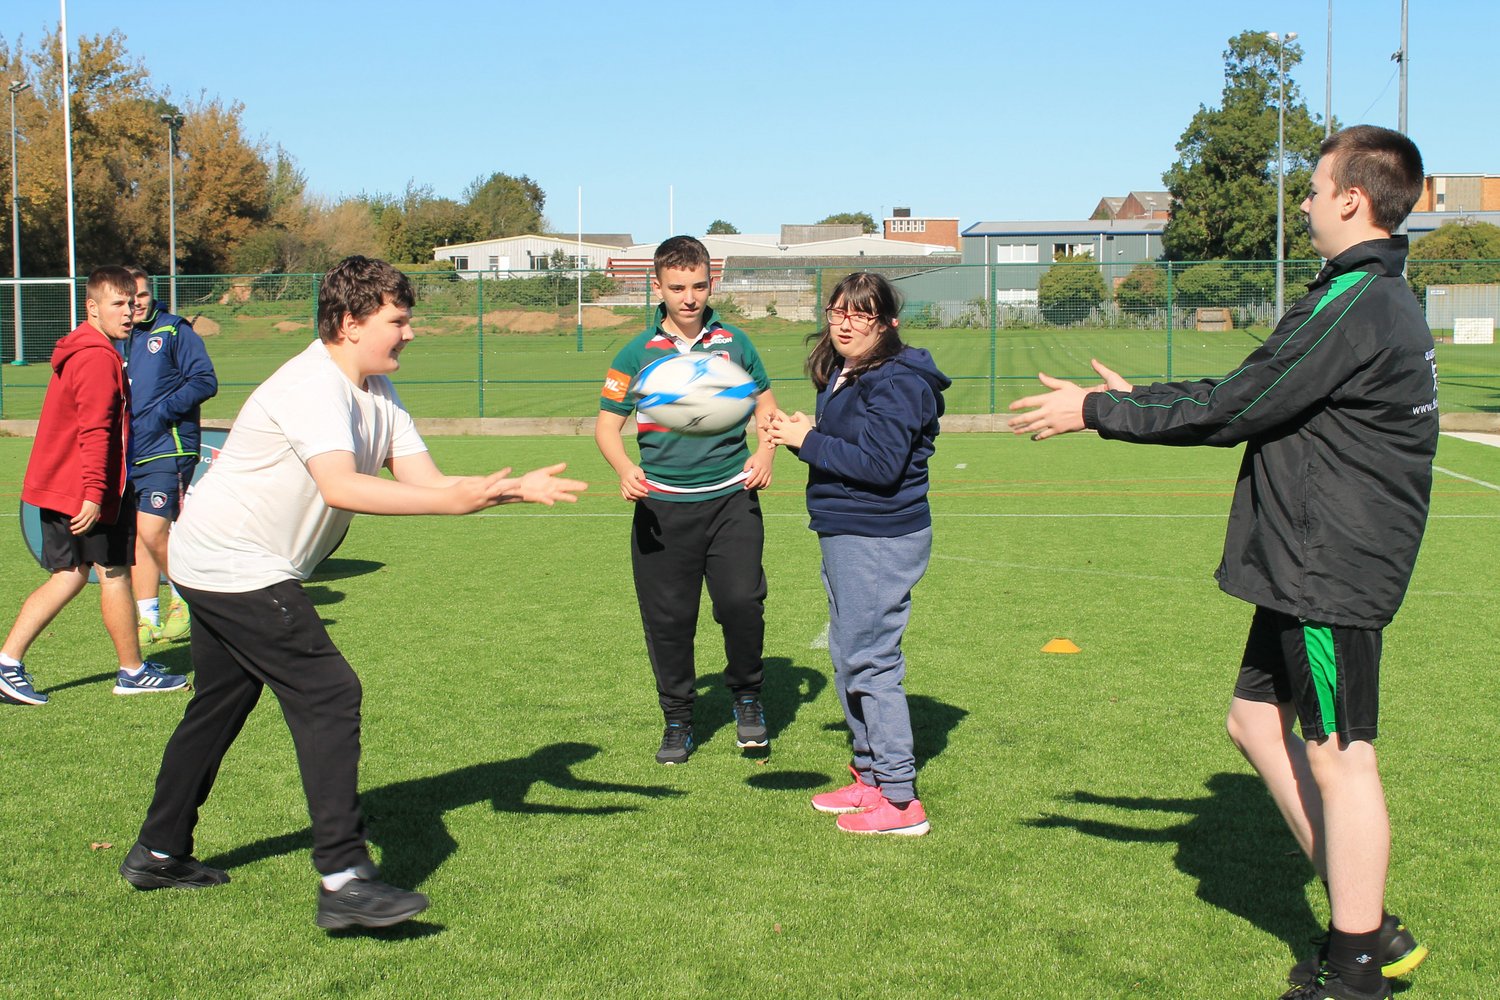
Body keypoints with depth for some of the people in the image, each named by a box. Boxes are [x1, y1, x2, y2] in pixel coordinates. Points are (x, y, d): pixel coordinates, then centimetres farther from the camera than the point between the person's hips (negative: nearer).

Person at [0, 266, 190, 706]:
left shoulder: (77, 352, 16)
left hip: (59, 487, 10)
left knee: (69, 575, 12)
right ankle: (133, 672, 14)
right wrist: (93, 493, -26)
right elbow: (95, 430, -23)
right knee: (114, 574, 3)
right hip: (84, 493, -10)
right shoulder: (99, 358, -17)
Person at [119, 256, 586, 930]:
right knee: (328, 695, -15)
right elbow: (341, 487, -36)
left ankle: (159, 855, 35)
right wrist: (453, 501, -41)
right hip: (237, 566, -11)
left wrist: (514, 489, -11)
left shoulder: (376, 391, 7)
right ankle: (344, 880, -17)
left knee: (218, 708, 20)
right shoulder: (312, 387, -22)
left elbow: (422, 478, 1)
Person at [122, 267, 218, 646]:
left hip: (168, 448, -6)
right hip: (127, 453, 6)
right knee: (136, 536, 7)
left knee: (152, 531, -15)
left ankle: (185, 599, 7)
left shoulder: (174, 330, -2)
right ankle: (148, 618, 15)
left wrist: (161, 412, -15)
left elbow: (205, 381, -8)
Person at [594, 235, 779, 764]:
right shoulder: (637, 353, 2)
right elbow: (607, 424, 5)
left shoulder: (733, 343, 6)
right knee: (668, 618, 4)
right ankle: (677, 721, 22)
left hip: (730, 497, 0)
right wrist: (625, 469, -14)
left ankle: (747, 696, 15)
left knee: (741, 602, -12)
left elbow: (766, 403, 19)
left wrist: (765, 452, 0)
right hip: (662, 506, 0)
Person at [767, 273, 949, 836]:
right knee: (848, 658, 16)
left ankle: (899, 798, -2)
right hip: (844, 537, 11)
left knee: (869, 661, -9)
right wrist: (805, 436, 0)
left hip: (881, 541, -11)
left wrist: (807, 442, -18)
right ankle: (870, 778, 28)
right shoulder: (840, 377, 14)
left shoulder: (897, 383, -16)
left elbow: (880, 464, -25)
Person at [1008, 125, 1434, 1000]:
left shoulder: (1356, 309, -19)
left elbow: (1231, 410, -18)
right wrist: (1132, 399, 20)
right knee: (1257, 721, 16)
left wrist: (1096, 412, -9)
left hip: (1334, 571, -10)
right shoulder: (1380, 298, 15)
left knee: (1339, 757, -2)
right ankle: (1368, 925, 23)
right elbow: (1249, 398, 19)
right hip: (1309, 567, 10)